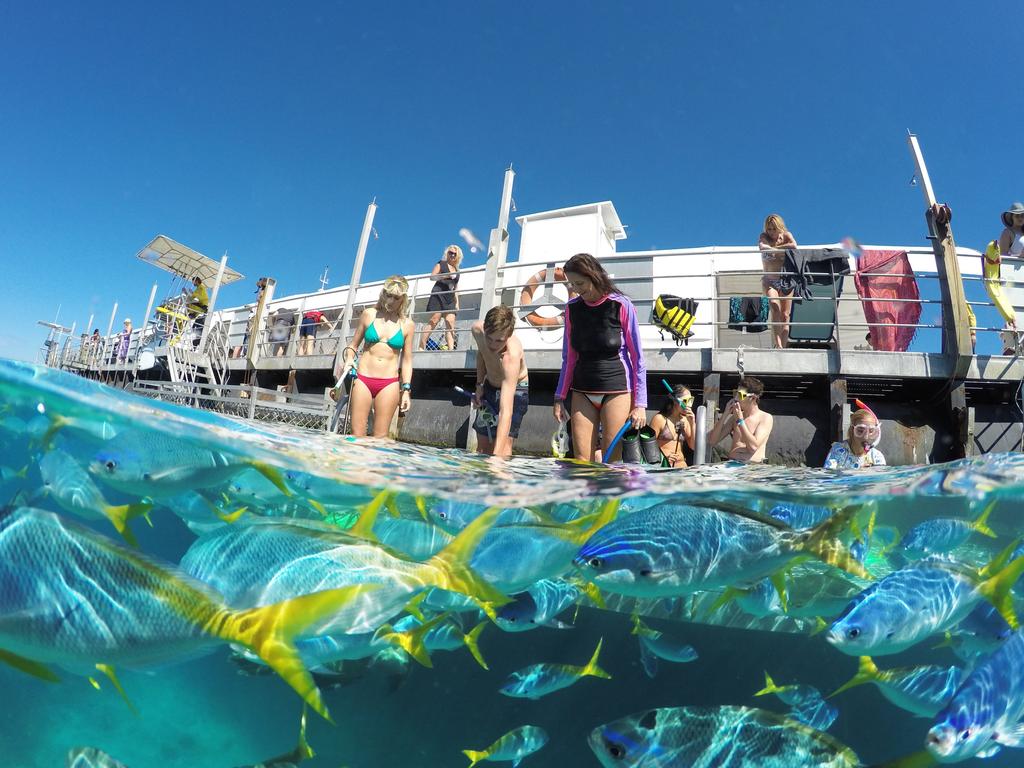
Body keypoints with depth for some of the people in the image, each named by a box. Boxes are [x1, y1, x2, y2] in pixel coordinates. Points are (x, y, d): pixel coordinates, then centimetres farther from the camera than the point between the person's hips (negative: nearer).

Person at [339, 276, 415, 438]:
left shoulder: (407, 325, 5)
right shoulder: (369, 314, 6)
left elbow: (406, 360, 7)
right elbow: (353, 345, 15)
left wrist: (406, 389, 1)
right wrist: (349, 360, -2)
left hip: (389, 384, -1)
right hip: (362, 380, 1)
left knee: (380, 438, 0)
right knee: (357, 435, 0)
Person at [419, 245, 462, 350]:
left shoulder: (456, 271, 24)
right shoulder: (441, 264, 11)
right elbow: (432, 276, -1)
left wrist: (457, 302, 16)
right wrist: (445, 276, -15)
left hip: (450, 299, 5)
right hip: (438, 294, -5)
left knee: (450, 324, -9)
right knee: (433, 321, -14)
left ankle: (451, 349, -17)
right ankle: (421, 347, -13)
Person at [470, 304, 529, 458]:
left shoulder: (511, 356, -42)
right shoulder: (477, 330, -24)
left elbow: (506, 411, -49)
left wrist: (497, 455, -56)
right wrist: (479, 384, -4)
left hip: (515, 390, -6)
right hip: (489, 387, 6)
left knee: (503, 446, -22)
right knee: (483, 448, 11)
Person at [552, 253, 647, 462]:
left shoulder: (621, 306, -7)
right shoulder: (572, 307, 5)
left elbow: (637, 358, -4)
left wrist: (640, 404, -8)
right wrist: (560, 397, 8)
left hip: (616, 390, -3)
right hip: (581, 392, 4)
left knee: (610, 461, -1)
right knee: (581, 461, 0)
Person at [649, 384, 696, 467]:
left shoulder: (685, 420, 12)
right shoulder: (660, 418, -4)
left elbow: (693, 447, 9)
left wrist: (692, 423, 1)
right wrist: (664, 457, -16)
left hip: (680, 464, 4)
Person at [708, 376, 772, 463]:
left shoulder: (766, 418, 0)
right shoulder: (735, 416, 11)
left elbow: (753, 447, -13)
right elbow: (712, 441, 3)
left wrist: (740, 420, -11)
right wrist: (725, 414, -1)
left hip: (754, 466, -1)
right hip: (732, 464, 2)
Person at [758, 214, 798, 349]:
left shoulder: (786, 235, 4)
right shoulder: (763, 236, 2)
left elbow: (794, 246, -18)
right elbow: (762, 247, -21)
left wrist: (774, 247, -14)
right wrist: (782, 248, -14)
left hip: (786, 280, 2)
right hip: (769, 281, -2)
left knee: (785, 316, -1)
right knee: (775, 307, -25)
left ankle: (782, 347, 1)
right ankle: (777, 344, -30)